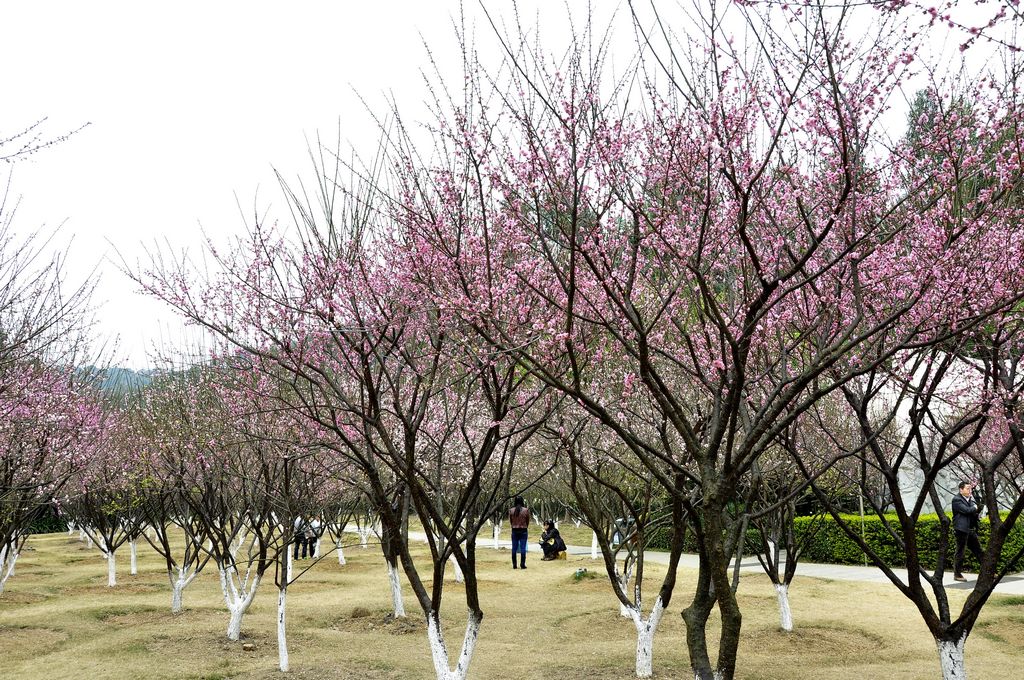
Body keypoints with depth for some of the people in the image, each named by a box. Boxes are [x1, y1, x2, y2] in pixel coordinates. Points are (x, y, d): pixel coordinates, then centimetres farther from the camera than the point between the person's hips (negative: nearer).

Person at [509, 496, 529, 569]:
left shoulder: (511, 510, -4)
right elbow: (528, 521, 2)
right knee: (523, 548, 1)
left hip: (514, 530, 2)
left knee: (514, 548, 7)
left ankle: (514, 565, 9)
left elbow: (510, 521, 6)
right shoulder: (526, 510, -8)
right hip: (523, 530, -2)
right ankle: (522, 565, 0)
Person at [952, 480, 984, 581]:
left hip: (971, 530, 8)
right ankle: (957, 574, 6)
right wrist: (975, 508, -3)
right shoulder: (956, 499, -10)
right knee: (960, 552, -2)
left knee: (978, 550, 10)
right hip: (962, 529, -8)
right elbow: (966, 510, -21)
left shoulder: (970, 499, 17)